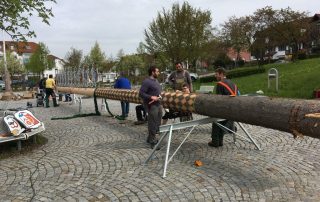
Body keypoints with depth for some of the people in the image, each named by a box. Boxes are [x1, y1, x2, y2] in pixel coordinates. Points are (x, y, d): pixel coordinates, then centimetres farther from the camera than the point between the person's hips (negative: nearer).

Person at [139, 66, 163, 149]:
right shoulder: (146, 82, -14)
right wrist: (151, 97, -21)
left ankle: (150, 138, 31)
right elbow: (141, 93, -17)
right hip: (152, 105, -9)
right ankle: (153, 142, 7)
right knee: (152, 124, -3)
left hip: (158, 104, 10)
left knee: (157, 123, 16)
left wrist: (159, 96, 10)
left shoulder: (156, 80, 14)